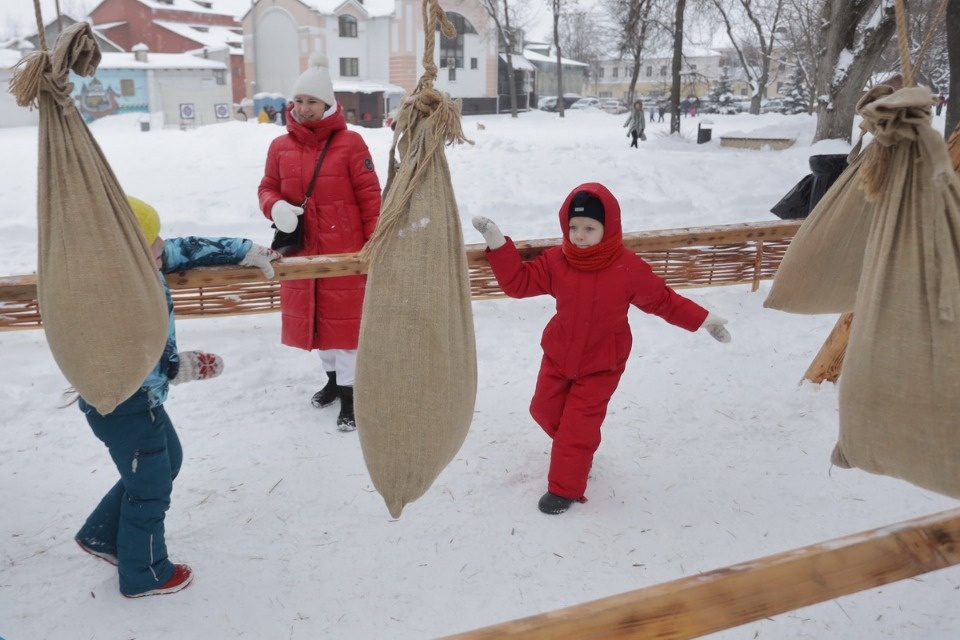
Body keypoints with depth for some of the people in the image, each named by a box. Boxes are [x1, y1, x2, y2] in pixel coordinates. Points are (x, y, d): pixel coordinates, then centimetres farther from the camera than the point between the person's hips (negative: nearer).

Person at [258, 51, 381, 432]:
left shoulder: (349, 143, -8)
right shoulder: (280, 146, 3)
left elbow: (370, 196, -7)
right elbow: (267, 188, 11)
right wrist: (276, 208, -12)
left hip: (344, 251, -4)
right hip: (301, 250, 5)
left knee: (344, 318, 2)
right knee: (315, 316, 16)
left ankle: (349, 392, 14)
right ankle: (332, 376, 37)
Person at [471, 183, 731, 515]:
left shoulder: (629, 268, -20)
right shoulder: (555, 261, -13)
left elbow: (662, 300, -6)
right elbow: (518, 282, -11)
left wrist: (704, 320, -6)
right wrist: (498, 244, -23)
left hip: (601, 365, -4)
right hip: (558, 356, 4)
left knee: (578, 424, -3)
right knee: (544, 410, 18)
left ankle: (564, 488, 16)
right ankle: (577, 453, 47)